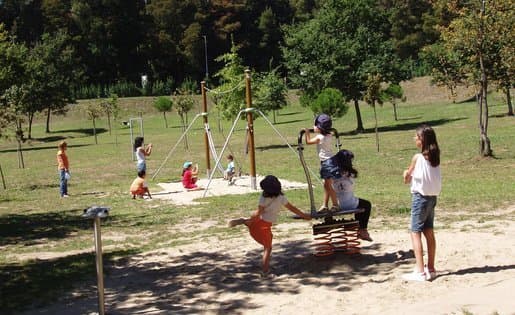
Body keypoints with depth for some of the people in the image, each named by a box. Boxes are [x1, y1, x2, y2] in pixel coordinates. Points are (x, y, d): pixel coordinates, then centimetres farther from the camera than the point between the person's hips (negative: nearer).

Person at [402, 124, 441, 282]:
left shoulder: (417, 157, -14)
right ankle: (430, 269, 19)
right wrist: (413, 175, 2)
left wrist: (407, 174, 14)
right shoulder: (435, 157, 5)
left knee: (415, 233, -4)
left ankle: (420, 272, -8)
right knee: (429, 232, 13)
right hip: (432, 196, 7)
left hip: (420, 196, -7)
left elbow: (407, 178, -4)